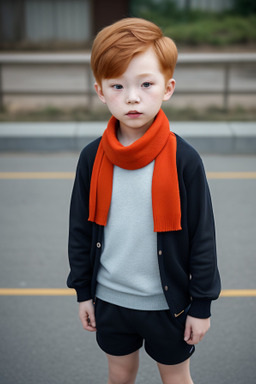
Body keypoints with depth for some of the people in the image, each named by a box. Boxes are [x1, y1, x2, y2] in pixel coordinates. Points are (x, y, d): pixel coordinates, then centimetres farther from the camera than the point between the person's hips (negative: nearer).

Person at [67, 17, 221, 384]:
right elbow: (81, 229, 2)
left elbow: (203, 236, -10)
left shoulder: (183, 159, -17)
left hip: (168, 301, -2)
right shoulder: (92, 158, -8)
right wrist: (83, 291, 6)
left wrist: (202, 305, -6)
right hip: (109, 299, 3)